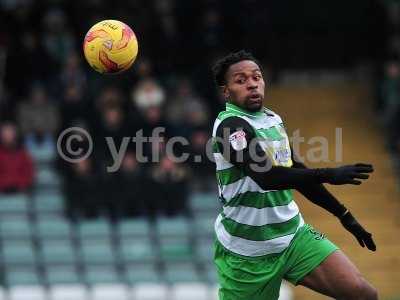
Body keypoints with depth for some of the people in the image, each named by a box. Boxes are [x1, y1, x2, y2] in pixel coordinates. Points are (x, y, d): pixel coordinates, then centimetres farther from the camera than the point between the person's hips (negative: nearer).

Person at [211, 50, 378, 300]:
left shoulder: (273, 119, 9)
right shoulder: (230, 125, -16)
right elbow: (266, 176, -31)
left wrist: (344, 215, 20)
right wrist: (328, 175, -40)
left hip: (293, 233, 7)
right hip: (249, 250, -7)